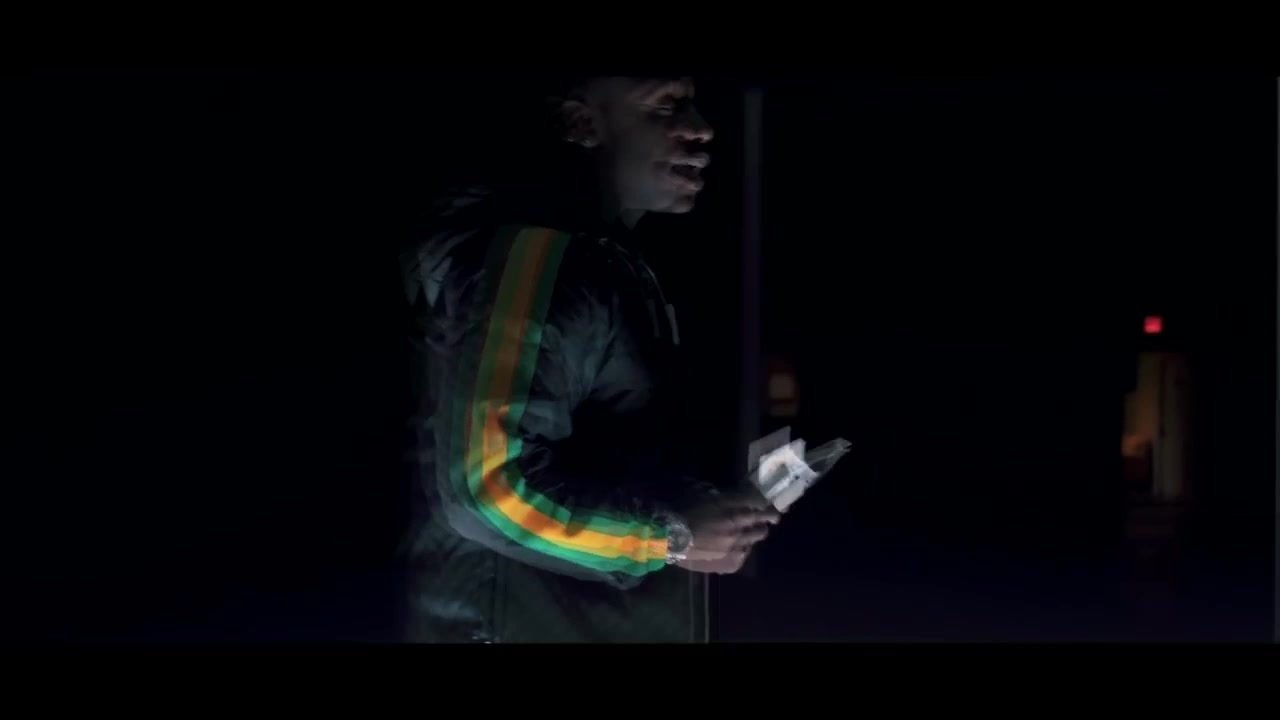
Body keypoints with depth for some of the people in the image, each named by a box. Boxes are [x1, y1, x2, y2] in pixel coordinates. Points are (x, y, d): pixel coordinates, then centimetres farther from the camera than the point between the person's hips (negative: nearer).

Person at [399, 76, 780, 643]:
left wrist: (692, 501, 5)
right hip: (516, 621, -9)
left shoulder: (591, 255, 11)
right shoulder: (535, 251, -21)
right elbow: (492, 483, -28)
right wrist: (672, 537, -20)